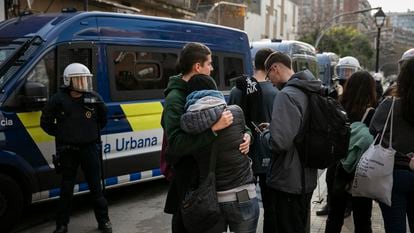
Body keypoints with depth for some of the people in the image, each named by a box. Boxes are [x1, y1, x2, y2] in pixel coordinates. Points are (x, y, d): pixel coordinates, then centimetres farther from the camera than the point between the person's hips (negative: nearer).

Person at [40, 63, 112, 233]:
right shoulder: (59, 99, -7)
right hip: (68, 150, -1)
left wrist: (93, 133, 5)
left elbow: (103, 121, 14)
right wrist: (61, 134, 0)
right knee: (66, 189, 10)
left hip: (89, 148, 1)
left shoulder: (94, 98, -2)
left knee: (96, 187, 9)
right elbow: (45, 122, 3)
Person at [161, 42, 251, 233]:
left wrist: (245, 134, -11)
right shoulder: (175, 100, -15)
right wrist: (213, 128, -33)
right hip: (188, 181, -7)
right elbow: (176, 144, -28)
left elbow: (228, 122, 9)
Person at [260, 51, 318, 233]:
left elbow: (278, 142, -28)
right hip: (306, 179, 9)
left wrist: (265, 133, -8)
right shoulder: (310, 92, 8)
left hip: (288, 182, -9)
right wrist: (273, 127, 11)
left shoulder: (286, 95, -20)